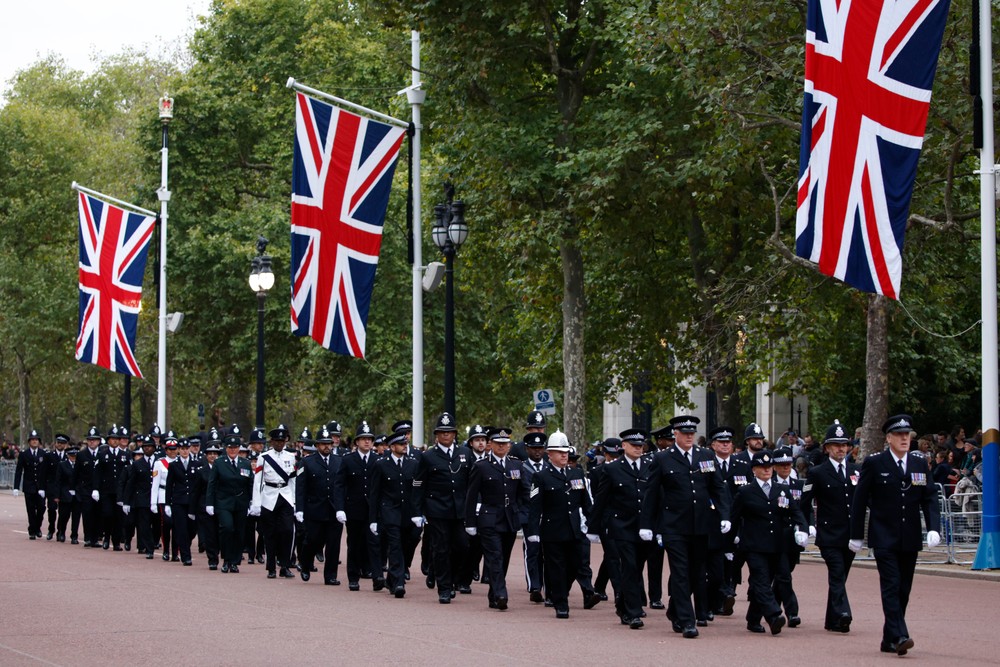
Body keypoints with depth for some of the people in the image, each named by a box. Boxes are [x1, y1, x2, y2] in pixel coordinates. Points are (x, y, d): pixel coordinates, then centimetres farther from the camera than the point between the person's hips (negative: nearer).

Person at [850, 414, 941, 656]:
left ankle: (889, 640, 16)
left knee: (903, 590, 7)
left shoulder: (919, 463, 9)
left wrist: (933, 528, -9)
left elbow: (930, 498, 6)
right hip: (884, 539, -4)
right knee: (891, 586, -14)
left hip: (910, 540, 4)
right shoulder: (874, 463, -2)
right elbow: (859, 501, 1)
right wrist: (856, 535, 0)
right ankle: (899, 636, -22)